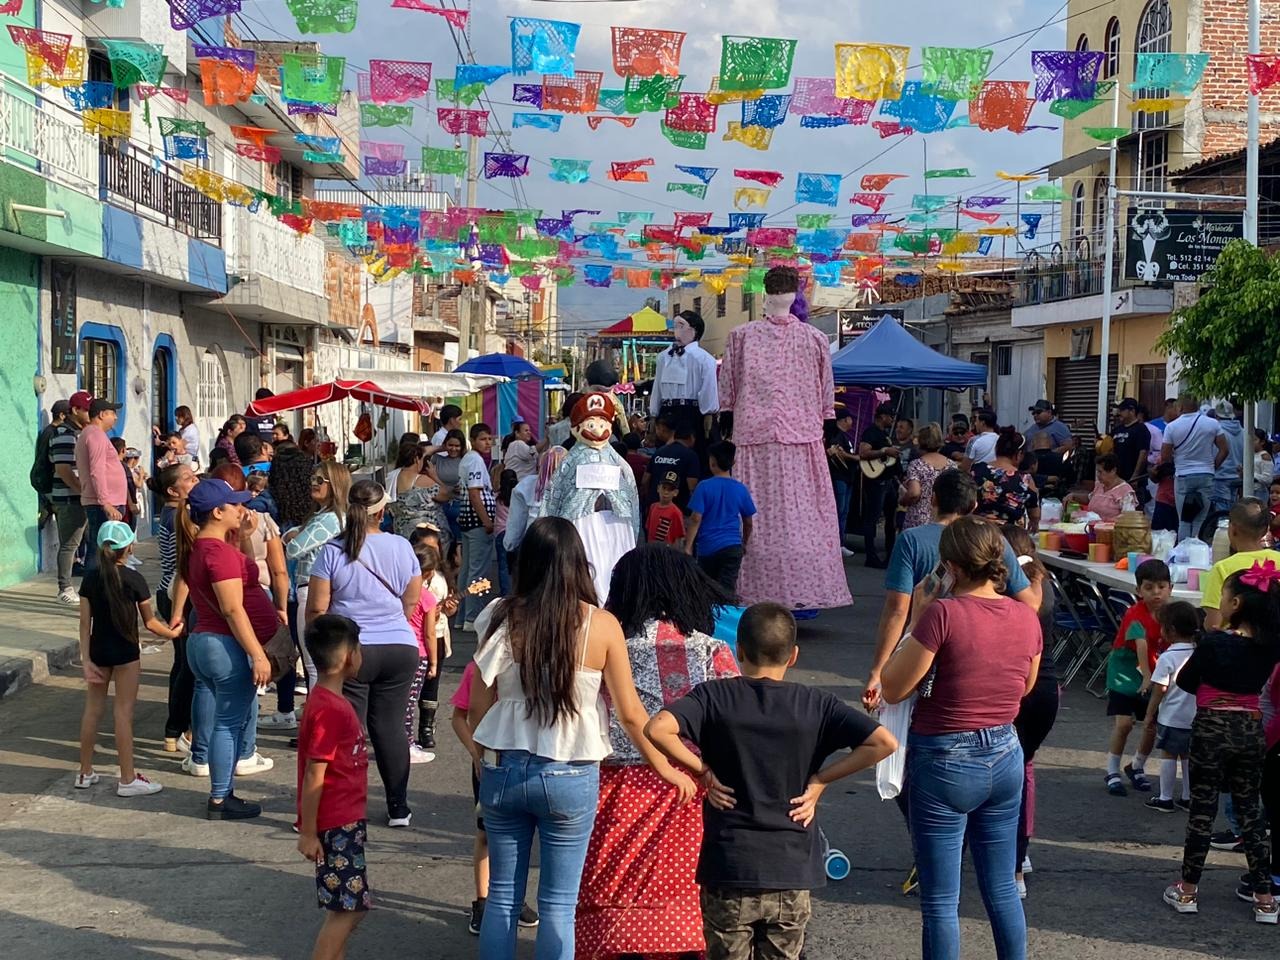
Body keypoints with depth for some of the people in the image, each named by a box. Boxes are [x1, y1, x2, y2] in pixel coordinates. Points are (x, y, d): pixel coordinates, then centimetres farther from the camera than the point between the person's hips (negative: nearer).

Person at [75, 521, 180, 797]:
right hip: (125, 652, -4)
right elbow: (149, 622, -5)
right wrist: (172, 632, 12)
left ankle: (85, 773, 24)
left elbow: (85, 622, -2)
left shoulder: (90, 578, 0)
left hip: (98, 651, 5)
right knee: (124, 712, 0)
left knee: (93, 709, 14)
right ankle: (127, 779, 5)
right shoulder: (133, 579, -12)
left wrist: (86, 659, 0)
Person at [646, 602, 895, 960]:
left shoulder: (714, 696, -5)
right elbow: (884, 742, -11)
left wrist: (702, 770, -8)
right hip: (793, 872, 1)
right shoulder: (815, 704, -2)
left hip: (728, 869, -1)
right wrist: (819, 779, -3)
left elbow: (657, 729, -22)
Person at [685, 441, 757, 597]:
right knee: (728, 590, -4)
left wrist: (688, 546, -8)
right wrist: (744, 544, 27)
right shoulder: (741, 489, 2)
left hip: (707, 547, -1)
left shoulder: (704, 487, -7)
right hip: (732, 547, 1)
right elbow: (749, 522, 11)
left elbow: (696, 519, -12)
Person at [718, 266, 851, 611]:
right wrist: (827, 429, 18)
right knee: (804, 515, 3)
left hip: (752, 435, 0)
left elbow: (727, 389, 5)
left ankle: (759, 591, 5)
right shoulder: (815, 339, 1)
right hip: (803, 437, 0)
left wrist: (726, 427, 15)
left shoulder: (741, 336, 0)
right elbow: (827, 394, 7)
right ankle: (806, 594, 5)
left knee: (757, 516, 3)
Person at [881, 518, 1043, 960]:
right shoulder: (1026, 618, -1)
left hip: (945, 762, -6)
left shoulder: (945, 613, -20)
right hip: (1004, 757, 6)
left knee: (941, 901, 5)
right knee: (1002, 889, 19)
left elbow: (892, 689, -14)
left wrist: (917, 621, -7)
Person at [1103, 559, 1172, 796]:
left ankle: (1137, 767, 28)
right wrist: (1146, 677, -45)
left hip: (1154, 676, 5)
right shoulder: (1135, 615, -22)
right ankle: (1113, 772, 4)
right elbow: (1141, 645, -35)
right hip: (1125, 672, -5)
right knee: (1124, 722, -13)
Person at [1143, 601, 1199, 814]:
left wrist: (1150, 714, -3)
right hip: (1195, 717, 5)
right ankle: (1188, 798, 20)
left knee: (1168, 755, 4)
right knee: (1188, 756, 14)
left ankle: (1165, 799, 8)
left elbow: (1160, 689, -14)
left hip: (1171, 717, -5)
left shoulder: (1167, 658, -16)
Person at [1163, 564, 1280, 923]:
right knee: (1249, 811, 12)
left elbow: (1185, 682, -8)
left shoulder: (1214, 642, -17)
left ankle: (1187, 891, 14)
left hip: (1212, 729, -4)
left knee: (1203, 809, 6)